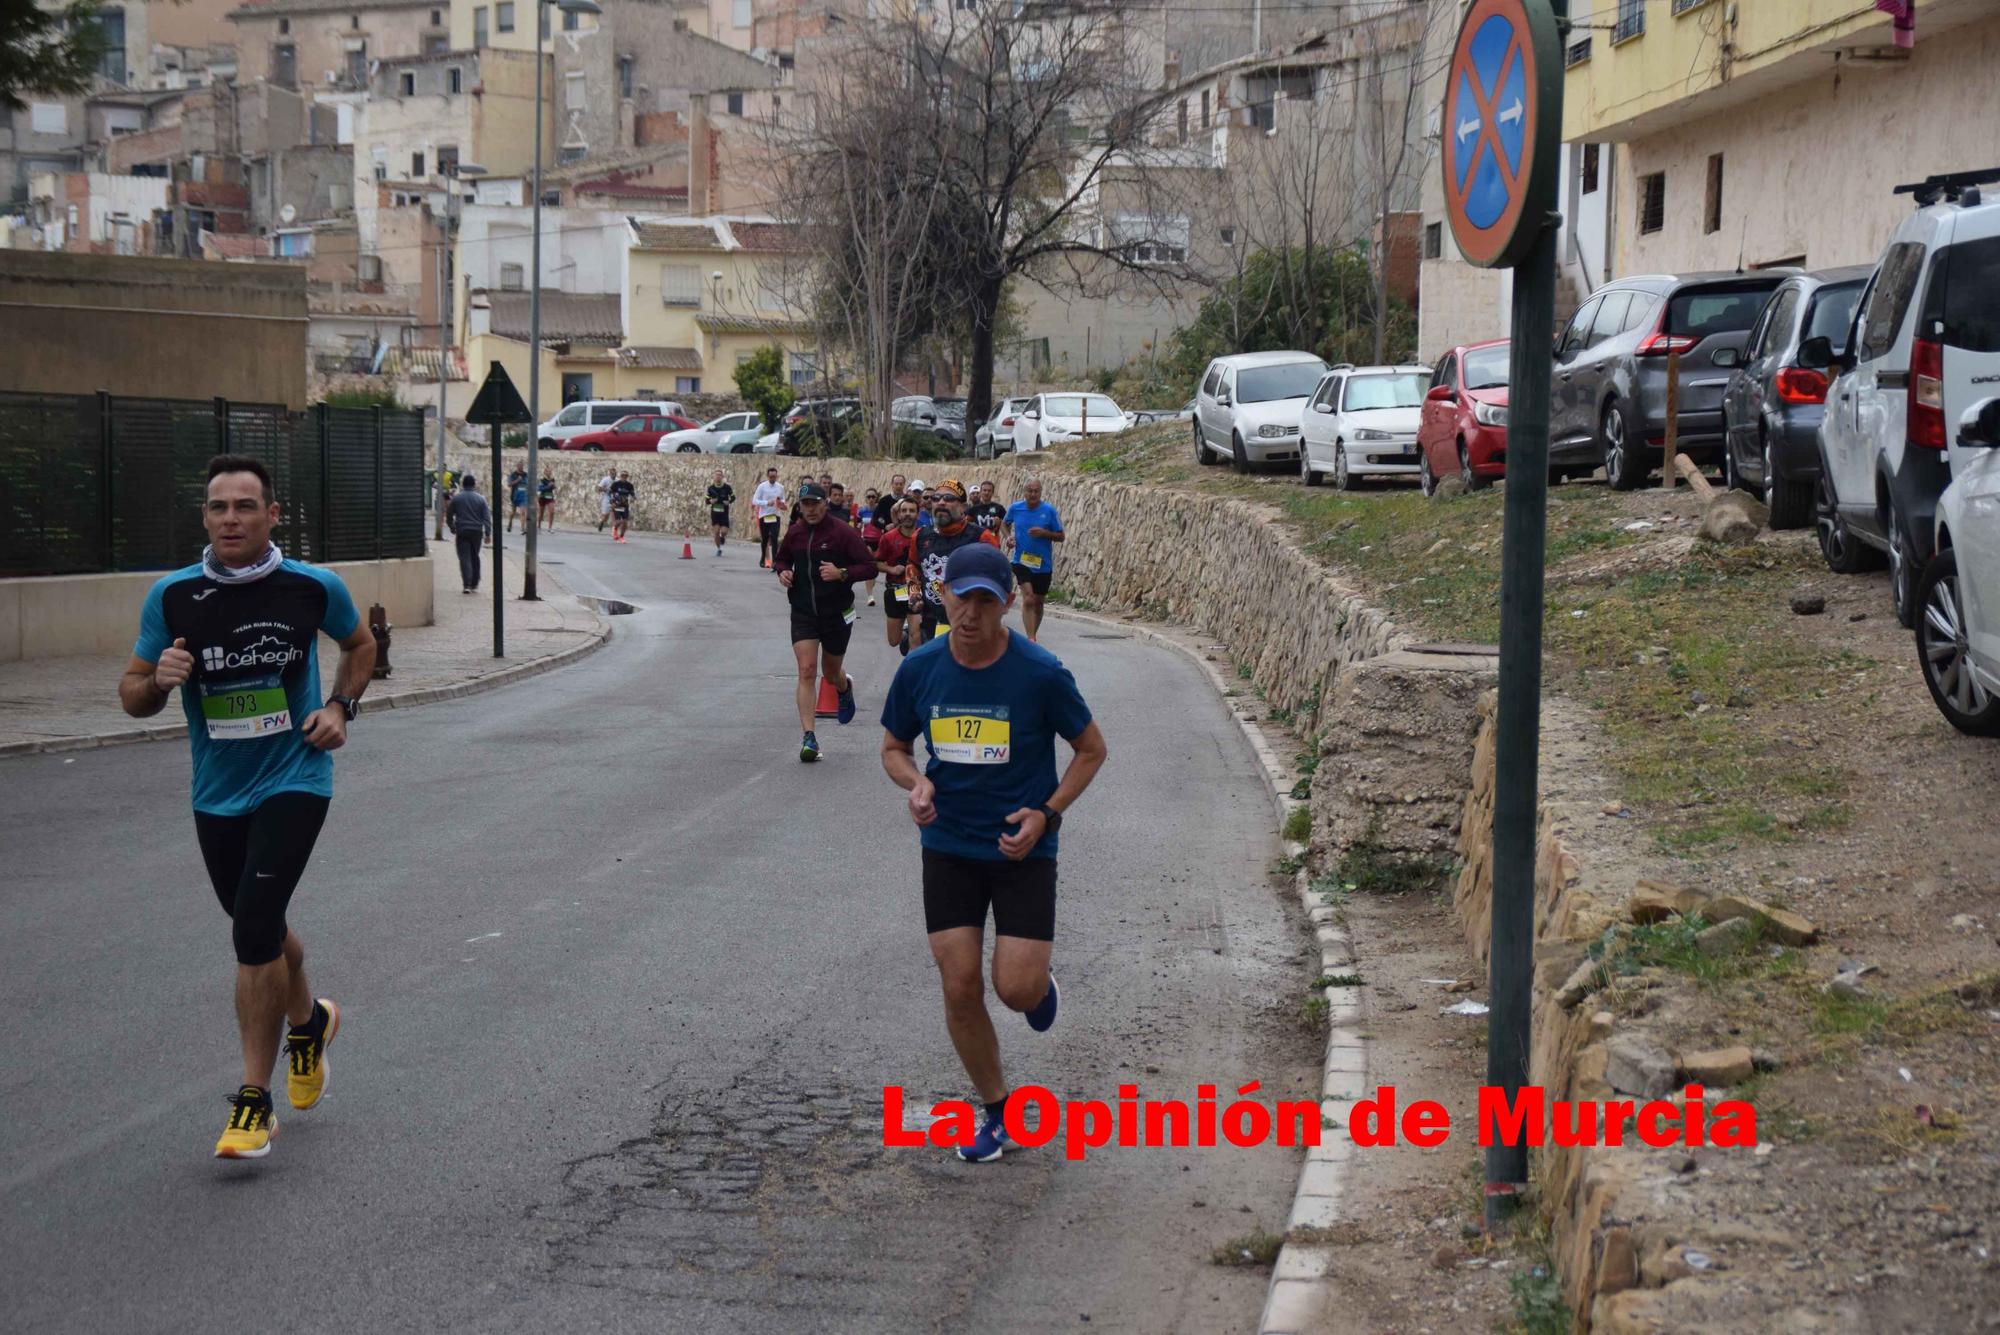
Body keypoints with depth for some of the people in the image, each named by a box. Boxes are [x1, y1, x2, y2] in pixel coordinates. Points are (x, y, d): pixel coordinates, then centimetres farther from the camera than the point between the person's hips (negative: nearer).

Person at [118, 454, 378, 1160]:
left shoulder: (314, 587, -8)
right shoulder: (171, 597, -6)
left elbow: (360, 643, 14)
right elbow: (131, 695, 2)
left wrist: (340, 706, -2)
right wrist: (159, 681, -21)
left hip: (295, 779, -3)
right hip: (217, 793, 4)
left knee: (254, 926, -17)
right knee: (261, 926, 19)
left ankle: (254, 1101, -7)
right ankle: (307, 1021, 51)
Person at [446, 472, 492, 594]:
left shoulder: (456, 498, -2)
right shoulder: (480, 499, 0)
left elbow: (449, 515, 6)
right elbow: (487, 517, -4)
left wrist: (452, 528, 22)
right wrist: (487, 533, -1)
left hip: (462, 532, -2)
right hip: (477, 532, 2)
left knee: (464, 558, -4)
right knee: (475, 557, 15)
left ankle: (467, 584, -17)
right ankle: (474, 585, 19)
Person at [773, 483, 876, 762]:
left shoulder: (842, 533, -11)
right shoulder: (794, 533, 2)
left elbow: (870, 567, -11)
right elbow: (783, 558, 21)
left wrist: (842, 573, -27)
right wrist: (783, 572, -2)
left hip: (837, 613, -2)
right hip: (803, 612, 2)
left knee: (831, 673, 14)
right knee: (806, 671, -12)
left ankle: (845, 688, 54)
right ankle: (809, 737, -13)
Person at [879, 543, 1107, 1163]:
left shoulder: (1042, 674, -14)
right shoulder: (919, 670, -5)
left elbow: (1091, 749, 0)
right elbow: (893, 747, 10)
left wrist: (1047, 813, -13)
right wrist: (916, 784, -12)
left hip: (1022, 849, -2)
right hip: (948, 849, 3)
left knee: (1017, 989, -10)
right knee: (960, 989, -1)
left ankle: (1041, 986, 30)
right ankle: (997, 1111, 20)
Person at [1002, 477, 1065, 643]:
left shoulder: (1049, 511, -6)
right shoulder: (1015, 508, -2)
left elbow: (1060, 536, -1)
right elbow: (1006, 523, 19)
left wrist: (1044, 533, -18)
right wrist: (1009, 536, -1)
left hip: (1043, 565, 1)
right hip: (1022, 562, -1)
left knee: (1038, 604, 13)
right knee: (1028, 599, -18)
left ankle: (1032, 636, 33)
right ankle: (1031, 640, -22)